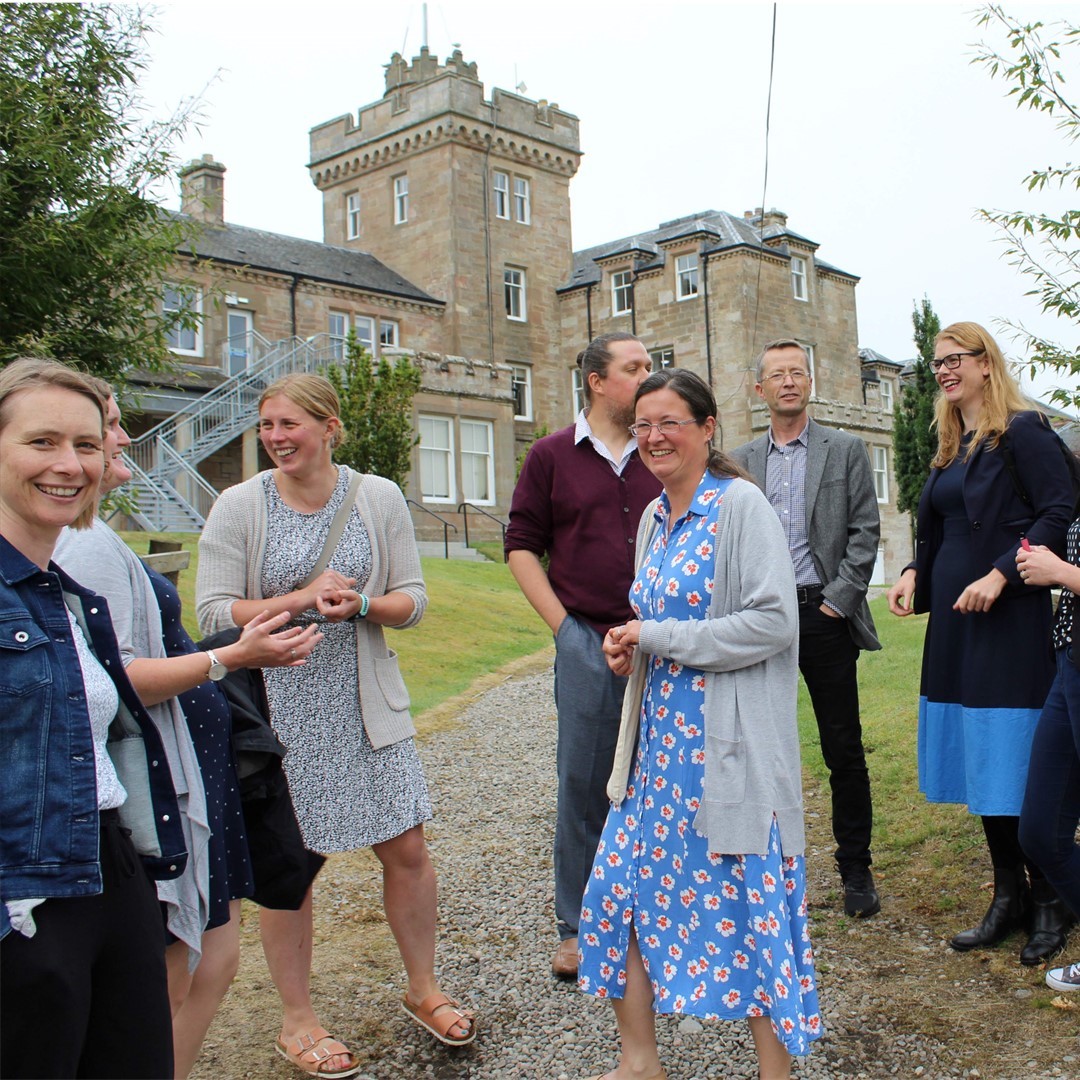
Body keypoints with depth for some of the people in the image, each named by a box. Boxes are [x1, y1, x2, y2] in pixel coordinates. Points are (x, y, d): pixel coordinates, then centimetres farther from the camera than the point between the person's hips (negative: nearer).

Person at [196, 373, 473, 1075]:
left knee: (407, 849, 7)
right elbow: (213, 614, -9)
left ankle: (424, 990, 31)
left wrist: (359, 603, -17)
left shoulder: (379, 498, 1)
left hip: (368, 704, 2)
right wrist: (300, 600, -20)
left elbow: (412, 599, 3)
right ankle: (297, 1021, 26)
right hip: (280, 709, -2)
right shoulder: (241, 506, -5)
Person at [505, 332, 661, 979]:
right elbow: (522, 544, 5)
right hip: (587, 641, -1)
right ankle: (578, 926, 18)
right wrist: (563, 624, -3)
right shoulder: (552, 456, 4)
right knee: (583, 786, 4)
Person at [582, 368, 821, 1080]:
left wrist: (657, 637, -16)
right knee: (619, 887, 10)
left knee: (748, 904, 2)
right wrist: (630, 646, 3)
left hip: (732, 743, -8)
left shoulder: (740, 504, -11)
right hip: (662, 740, 8)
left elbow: (775, 622, -19)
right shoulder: (655, 517, 13)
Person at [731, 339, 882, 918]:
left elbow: (865, 530, 0)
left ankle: (856, 869, 16)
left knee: (844, 751, 3)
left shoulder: (846, 450, 5)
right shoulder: (739, 461, 11)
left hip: (824, 615, -2)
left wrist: (838, 599, -9)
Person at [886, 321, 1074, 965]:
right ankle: (1009, 898, 21)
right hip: (954, 617, 8)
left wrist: (1001, 575, -22)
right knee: (980, 763, 11)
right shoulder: (952, 447, 16)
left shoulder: (1022, 430, -7)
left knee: (1020, 765, -3)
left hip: (1009, 617, -8)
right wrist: (914, 575, 5)